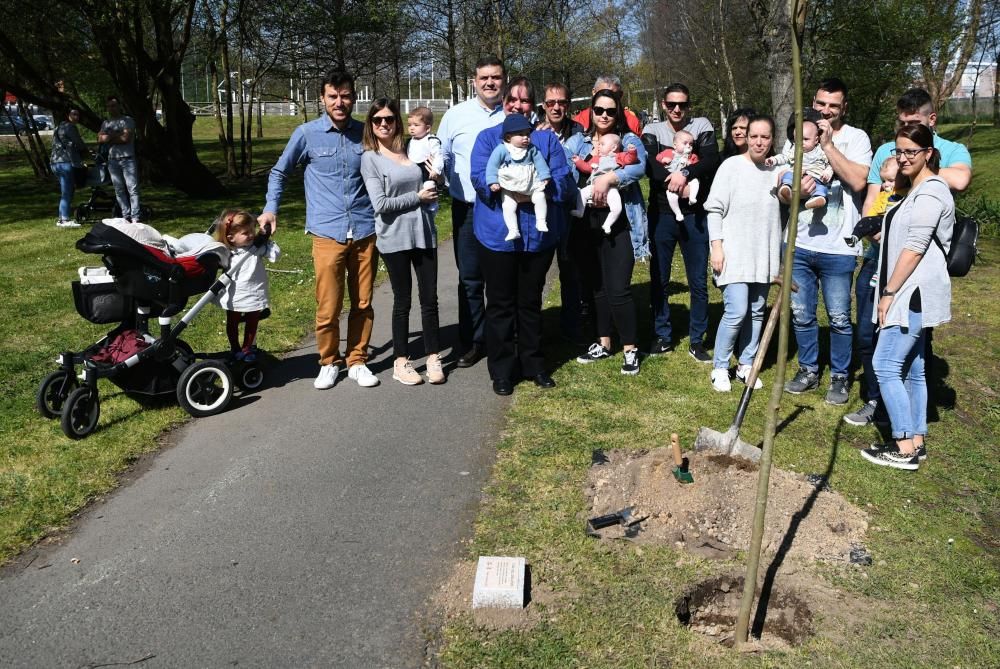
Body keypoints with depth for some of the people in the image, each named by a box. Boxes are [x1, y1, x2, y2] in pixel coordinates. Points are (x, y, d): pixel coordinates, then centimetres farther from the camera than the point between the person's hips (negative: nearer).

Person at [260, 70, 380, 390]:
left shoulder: (365, 133, 7)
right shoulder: (307, 134, 1)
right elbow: (279, 172, 13)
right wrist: (271, 208, 3)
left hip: (365, 231, 2)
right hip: (328, 233, -2)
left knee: (363, 303, 8)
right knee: (328, 306, 0)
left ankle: (357, 361, 23)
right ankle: (329, 362, 20)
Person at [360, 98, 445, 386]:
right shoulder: (369, 158, -3)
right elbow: (380, 203, -12)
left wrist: (434, 178, 2)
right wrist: (418, 197, -9)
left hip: (423, 233, 4)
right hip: (394, 238, -4)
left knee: (429, 298, 6)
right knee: (403, 300, 5)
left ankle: (433, 357, 18)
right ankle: (401, 361, 18)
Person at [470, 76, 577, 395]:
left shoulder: (547, 139, 9)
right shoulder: (487, 137, 4)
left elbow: (563, 182, -3)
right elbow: (481, 180, -11)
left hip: (538, 234, 2)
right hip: (497, 234, -1)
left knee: (531, 302, 13)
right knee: (501, 304, 6)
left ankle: (533, 365, 26)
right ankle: (502, 370, 17)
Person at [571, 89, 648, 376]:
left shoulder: (629, 140, 3)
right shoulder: (578, 143, 13)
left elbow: (639, 167, -16)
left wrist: (608, 178, -28)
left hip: (618, 221, -4)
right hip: (586, 221, 4)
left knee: (618, 289, -8)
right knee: (594, 286, 12)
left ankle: (630, 349, 6)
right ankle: (603, 343, 26)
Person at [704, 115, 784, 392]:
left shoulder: (777, 170, 6)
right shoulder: (732, 166, -5)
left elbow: (784, 210, 16)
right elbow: (714, 209, -5)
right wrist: (716, 246, -11)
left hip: (764, 254, 5)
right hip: (734, 253, -4)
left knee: (756, 312, 10)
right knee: (737, 311, -11)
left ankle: (746, 365, 24)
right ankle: (720, 368, 5)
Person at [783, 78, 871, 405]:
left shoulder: (855, 138, -2)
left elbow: (858, 182, -17)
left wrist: (828, 145, -16)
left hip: (838, 247, -3)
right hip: (800, 244, 3)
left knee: (839, 318, 5)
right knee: (801, 314, 12)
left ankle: (839, 377, 21)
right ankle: (808, 370, 28)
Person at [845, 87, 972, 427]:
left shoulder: (952, 151, 0)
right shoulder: (886, 151, 12)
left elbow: (959, 180, -23)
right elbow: (871, 201, 11)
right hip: (881, 254, 4)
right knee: (868, 333, 5)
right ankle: (876, 401, 22)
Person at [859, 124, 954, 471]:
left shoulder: (930, 192, -13)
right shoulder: (916, 190, 20)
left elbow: (915, 249, -19)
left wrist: (890, 292, -16)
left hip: (915, 294, -11)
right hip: (911, 295, 11)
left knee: (885, 364, -11)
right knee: (911, 368, 12)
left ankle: (904, 448, -6)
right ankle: (916, 441, 18)